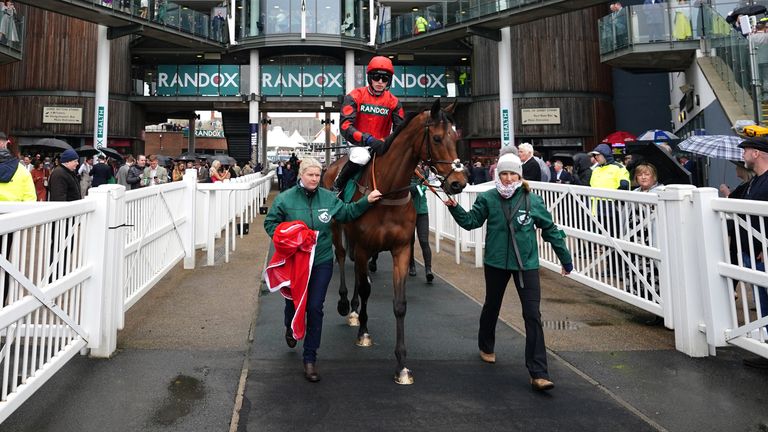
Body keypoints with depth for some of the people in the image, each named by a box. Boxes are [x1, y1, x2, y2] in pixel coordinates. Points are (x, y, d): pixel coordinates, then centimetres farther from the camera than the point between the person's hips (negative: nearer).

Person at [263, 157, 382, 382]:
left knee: (315, 308, 0)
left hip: (321, 262, 1)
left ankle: (310, 359, 12)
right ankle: (290, 328, 58)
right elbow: (270, 222, 0)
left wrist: (366, 201, -2)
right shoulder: (285, 199, -8)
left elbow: (347, 212, 10)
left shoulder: (328, 198, -2)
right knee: (294, 300, 20)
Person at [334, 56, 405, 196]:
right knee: (361, 156, -35)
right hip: (358, 144, -4)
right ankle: (336, 187, -12)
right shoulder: (355, 96, -7)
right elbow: (345, 126, -18)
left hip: (382, 146, 4)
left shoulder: (393, 102, 3)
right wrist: (368, 139, -33)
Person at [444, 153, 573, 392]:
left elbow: (551, 230, 3)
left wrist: (566, 259, 8)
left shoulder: (533, 201, -5)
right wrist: (455, 207, -18)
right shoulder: (488, 198, -5)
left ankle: (539, 373, -1)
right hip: (496, 262, 1)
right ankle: (486, 346, 47)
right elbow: (470, 221, 0)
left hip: (526, 263, -1)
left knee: (533, 316, -6)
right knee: (491, 306, 20)